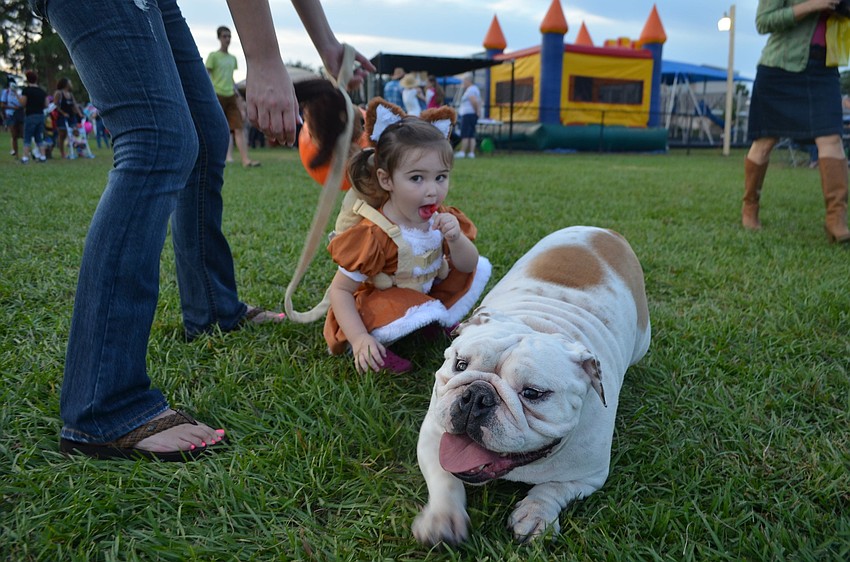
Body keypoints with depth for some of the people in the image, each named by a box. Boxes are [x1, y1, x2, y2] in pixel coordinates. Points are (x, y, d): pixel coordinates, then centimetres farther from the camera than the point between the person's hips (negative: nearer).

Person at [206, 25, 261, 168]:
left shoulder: (232, 58, 17)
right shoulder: (213, 56, 0)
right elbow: (207, 77, -3)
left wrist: (238, 96, 17)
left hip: (231, 96, 5)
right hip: (217, 95, -5)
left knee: (239, 128, -7)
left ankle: (245, 160, -13)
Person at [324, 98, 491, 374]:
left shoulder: (442, 219, -9)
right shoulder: (374, 236, -29)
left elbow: (467, 266, -4)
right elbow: (340, 289, -23)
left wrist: (456, 239, -26)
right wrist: (360, 339, -34)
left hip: (427, 294, 7)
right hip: (378, 305, -7)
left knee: (480, 269, 6)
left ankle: (440, 321, 8)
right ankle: (379, 341, -10)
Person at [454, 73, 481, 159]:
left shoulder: (470, 90, -12)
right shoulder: (475, 88, 20)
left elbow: (474, 101, -24)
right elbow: (478, 102, 21)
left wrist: (477, 111, -15)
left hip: (468, 114, -10)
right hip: (473, 115, 10)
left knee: (465, 135, -8)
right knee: (472, 135, 6)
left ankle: (462, 152, -8)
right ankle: (471, 152, 4)